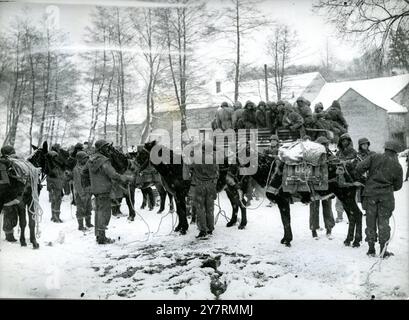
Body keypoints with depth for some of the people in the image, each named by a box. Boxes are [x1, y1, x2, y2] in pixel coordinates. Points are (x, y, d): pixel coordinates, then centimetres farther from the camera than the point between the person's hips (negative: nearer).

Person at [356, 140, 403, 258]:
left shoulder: (375, 157, -3)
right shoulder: (397, 166, 1)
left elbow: (359, 168, -11)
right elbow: (398, 185, 8)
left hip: (370, 193, 0)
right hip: (386, 196, 0)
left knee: (371, 222, 9)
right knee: (383, 223, 8)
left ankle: (371, 249, 14)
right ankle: (383, 250, 9)